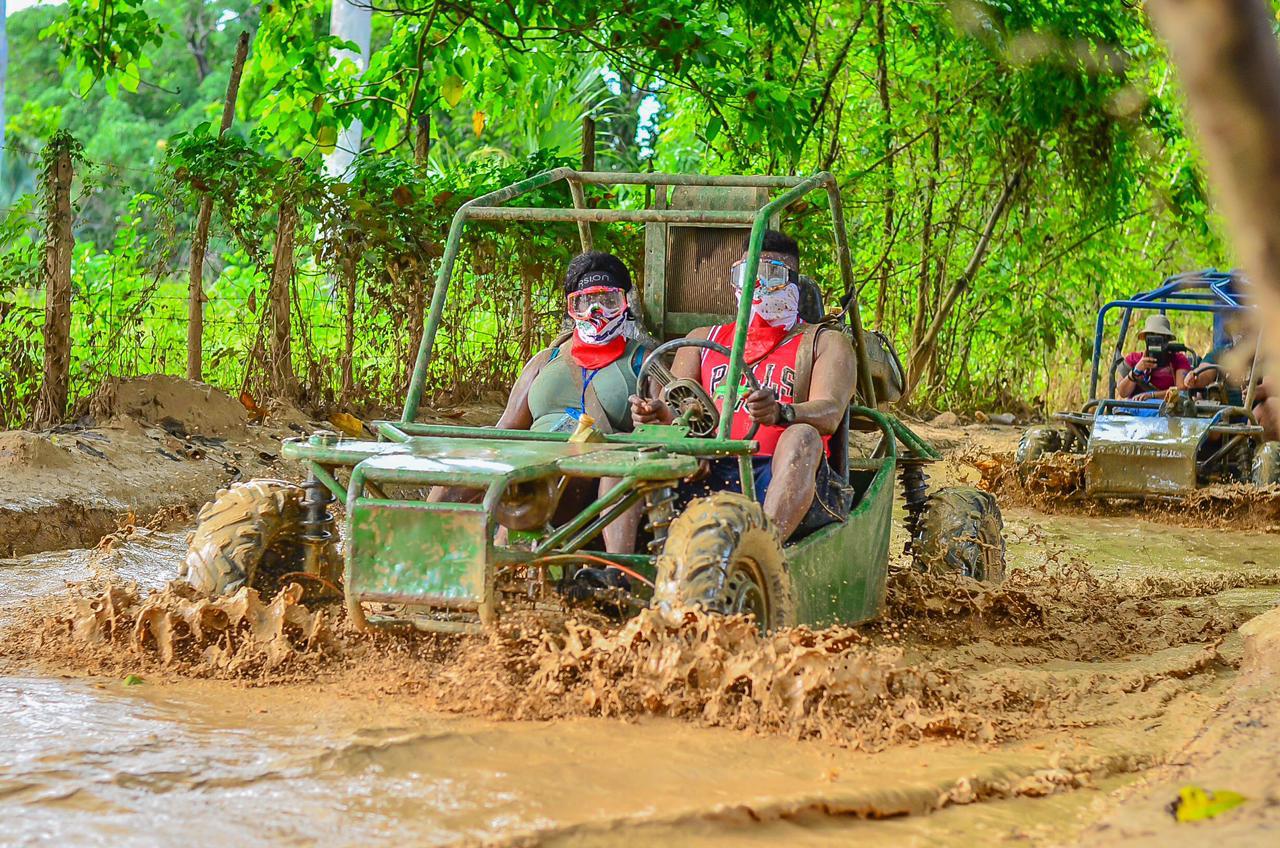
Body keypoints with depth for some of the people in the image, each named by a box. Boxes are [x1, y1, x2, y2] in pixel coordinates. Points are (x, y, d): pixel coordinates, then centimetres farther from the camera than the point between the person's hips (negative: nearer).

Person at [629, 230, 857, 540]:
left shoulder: (825, 342, 16)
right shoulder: (704, 340, 28)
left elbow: (830, 413, -5)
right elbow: (674, 414, 13)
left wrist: (780, 413, -29)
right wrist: (659, 414, -14)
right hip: (709, 475, 3)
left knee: (803, 436, -35)